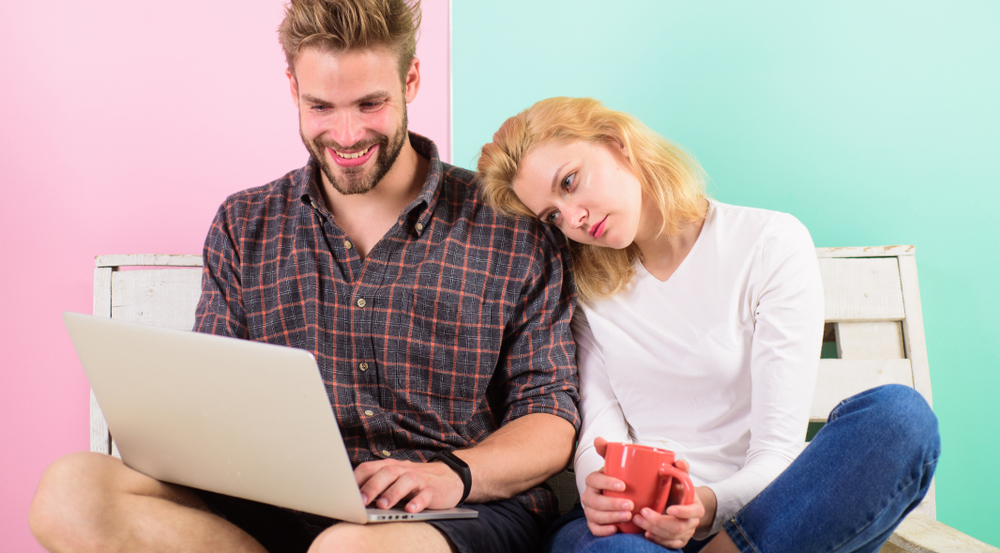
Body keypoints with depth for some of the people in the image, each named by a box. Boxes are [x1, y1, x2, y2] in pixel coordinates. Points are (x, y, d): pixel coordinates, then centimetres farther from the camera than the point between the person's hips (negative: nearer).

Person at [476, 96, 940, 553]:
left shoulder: (772, 244, -3)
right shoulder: (586, 284, 9)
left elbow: (776, 452, -8)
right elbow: (599, 433, 2)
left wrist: (708, 506, -29)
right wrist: (599, 490, -22)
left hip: (755, 511, 2)